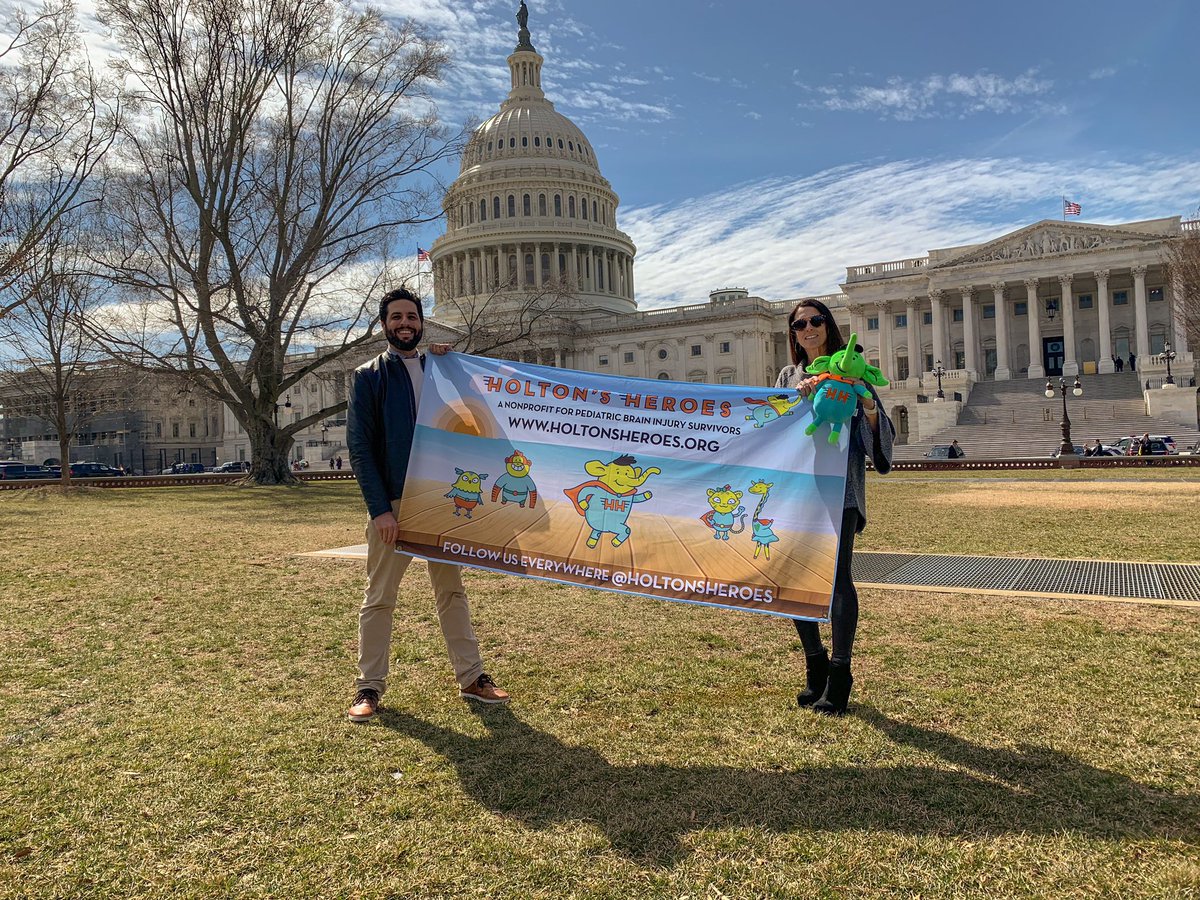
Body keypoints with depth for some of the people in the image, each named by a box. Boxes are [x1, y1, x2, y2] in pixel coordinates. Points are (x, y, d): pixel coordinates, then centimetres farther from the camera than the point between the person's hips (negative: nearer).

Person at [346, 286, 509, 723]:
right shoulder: (368, 376, 1)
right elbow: (359, 446, -5)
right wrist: (379, 509, -14)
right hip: (392, 505, -3)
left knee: (452, 591, 11)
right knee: (379, 598, 4)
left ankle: (471, 678, 19)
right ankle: (369, 687, 16)